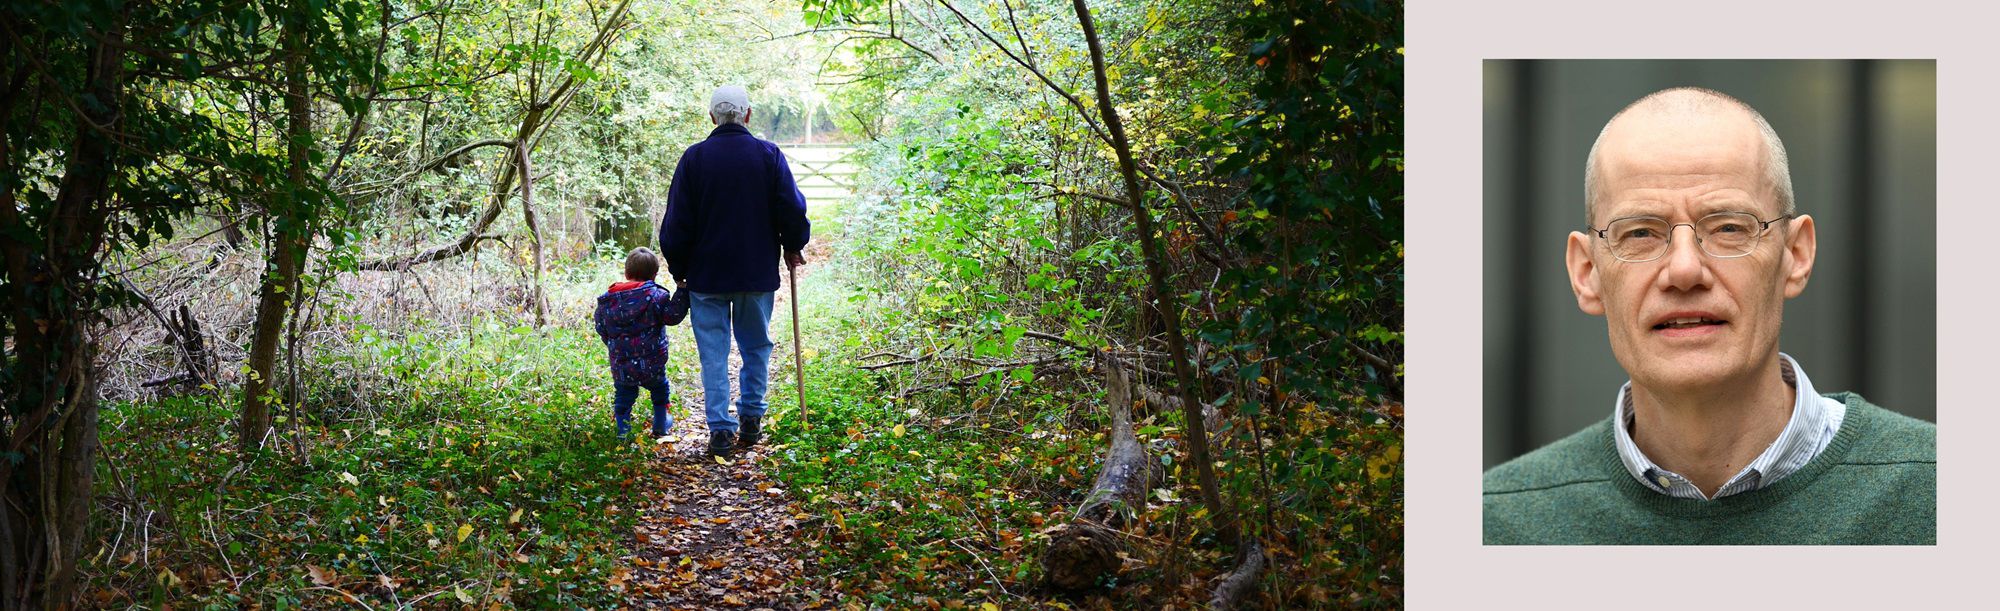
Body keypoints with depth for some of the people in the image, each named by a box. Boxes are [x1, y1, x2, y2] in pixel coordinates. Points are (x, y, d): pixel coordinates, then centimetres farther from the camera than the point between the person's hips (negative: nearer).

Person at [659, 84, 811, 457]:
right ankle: (751, 420, 14)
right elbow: (793, 208, -2)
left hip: (706, 274, -1)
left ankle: (720, 429, -2)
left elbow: (676, 222, -2)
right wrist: (793, 248, 16)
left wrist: (678, 269, 9)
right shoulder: (768, 155, -4)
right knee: (756, 347, 15)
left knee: (714, 353, 3)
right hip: (758, 272, 1)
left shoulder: (694, 158, -4)